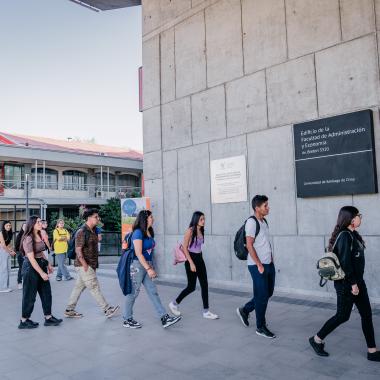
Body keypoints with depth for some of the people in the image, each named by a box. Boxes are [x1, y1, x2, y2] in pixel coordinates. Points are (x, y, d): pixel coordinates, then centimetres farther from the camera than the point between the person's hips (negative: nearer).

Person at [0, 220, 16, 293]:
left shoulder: (9, 234, 13)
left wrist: (12, 251, -1)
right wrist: (10, 252, -6)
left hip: (7, 252, 7)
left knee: (7, 270, 8)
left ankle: (6, 287, 15)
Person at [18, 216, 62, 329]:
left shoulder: (39, 236, 8)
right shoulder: (28, 239, -18)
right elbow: (31, 259, -21)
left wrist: (48, 264, 14)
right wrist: (42, 273, -21)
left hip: (41, 264, 8)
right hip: (31, 267, -8)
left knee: (46, 293, 10)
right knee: (30, 295, 3)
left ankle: (48, 317, 18)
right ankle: (24, 321, 18)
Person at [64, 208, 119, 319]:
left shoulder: (92, 231, 13)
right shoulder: (82, 232, -15)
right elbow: (78, 250, -19)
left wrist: (94, 265, 17)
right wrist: (85, 266, -21)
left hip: (90, 265, 9)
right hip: (84, 265, -9)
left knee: (79, 287, 14)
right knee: (95, 288, -3)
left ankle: (69, 310, 23)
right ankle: (107, 309, 3)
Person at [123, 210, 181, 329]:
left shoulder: (149, 233, 10)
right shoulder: (138, 233, -15)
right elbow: (138, 254, -20)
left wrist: (151, 267, 16)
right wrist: (148, 269, -22)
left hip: (147, 265, 8)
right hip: (137, 265, -8)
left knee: (153, 292, 5)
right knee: (133, 293, 4)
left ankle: (165, 318, 5)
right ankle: (127, 320, 19)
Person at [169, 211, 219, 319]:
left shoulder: (201, 231, 9)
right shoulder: (190, 231, -13)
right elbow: (185, 248, -15)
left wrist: (199, 259, 16)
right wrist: (191, 263, -18)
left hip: (199, 259, 7)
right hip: (191, 259, -7)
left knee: (204, 285, 3)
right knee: (191, 287, 0)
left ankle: (206, 311, 10)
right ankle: (175, 303, 21)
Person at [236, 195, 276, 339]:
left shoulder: (264, 221, 12)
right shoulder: (252, 222, -15)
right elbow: (249, 245, -18)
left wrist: (271, 259, 12)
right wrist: (259, 265, -17)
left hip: (269, 264, 9)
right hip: (257, 265, -9)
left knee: (268, 293, 16)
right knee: (262, 296, 0)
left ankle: (245, 310, 32)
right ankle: (260, 327, 16)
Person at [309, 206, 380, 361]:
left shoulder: (353, 235, 10)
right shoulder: (344, 236, -19)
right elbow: (345, 262, -21)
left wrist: (357, 282, 16)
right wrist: (353, 283, -19)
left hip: (357, 281, 9)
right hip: (346, 284, -9)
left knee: (367, 314, 10)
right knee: (342, 316, 2)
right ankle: (317, 340, 18)